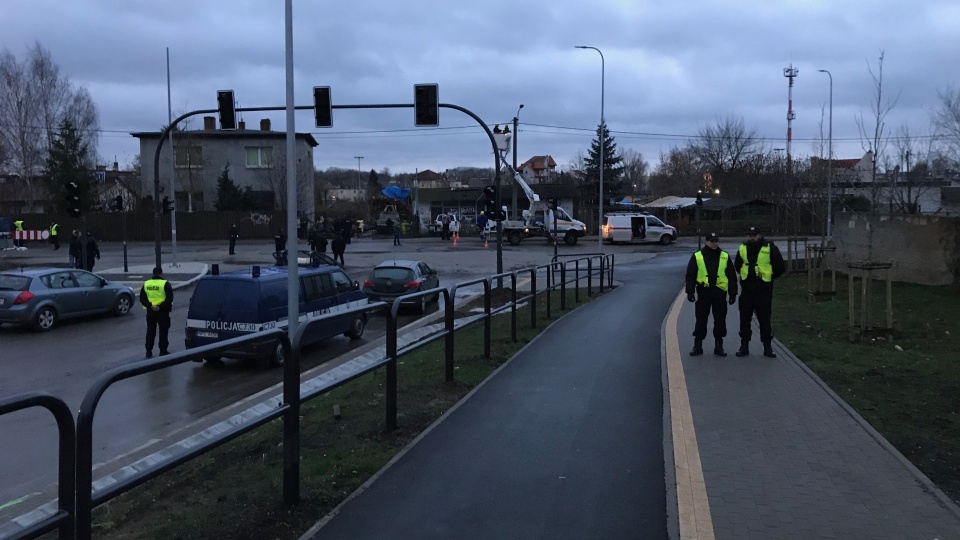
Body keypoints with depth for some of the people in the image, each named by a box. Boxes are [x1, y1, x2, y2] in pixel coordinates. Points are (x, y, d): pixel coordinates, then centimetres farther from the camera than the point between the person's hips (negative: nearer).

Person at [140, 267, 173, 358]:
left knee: (150, 331, 12)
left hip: (150, 311, 4)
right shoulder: (165, 284, -8)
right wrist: (161, 307, -16)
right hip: (162, 311, -4)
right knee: (163, 331, 4)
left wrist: (150, 306, -9)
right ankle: (163, 351, 5)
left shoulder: (146, 284, 5)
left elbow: (142, 299, 1)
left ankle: (149, 351, 14)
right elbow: (170, 298, -17)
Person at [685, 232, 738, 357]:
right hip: (703, 292, -1)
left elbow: (732, 276, 10)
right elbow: (690, 275, 2)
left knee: (720, 320, 6)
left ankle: (719, 346, 16)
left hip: (719, 292, 1)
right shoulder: (697, 256, 2)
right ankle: (697, 345, 12)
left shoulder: (725, 257, 7)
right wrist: (690, 292, -6)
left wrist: (733, 293, 5)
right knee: (701, 320, 4)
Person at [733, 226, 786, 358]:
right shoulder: (743, 249, 6)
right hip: (746, 289, 4)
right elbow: (737, 266, 23)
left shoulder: (770, 249, -6)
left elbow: (780, 267, 1)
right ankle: (744, 346, 13)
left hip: (764, 290, -3)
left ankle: (767, 347, 7)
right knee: (744, 319, 5)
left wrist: (769, 277, 4)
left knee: (764, 319, 0)